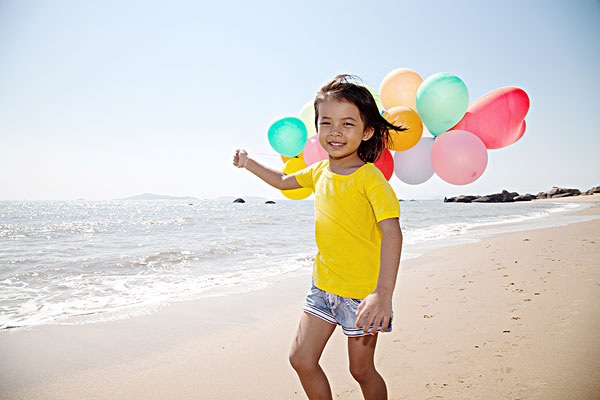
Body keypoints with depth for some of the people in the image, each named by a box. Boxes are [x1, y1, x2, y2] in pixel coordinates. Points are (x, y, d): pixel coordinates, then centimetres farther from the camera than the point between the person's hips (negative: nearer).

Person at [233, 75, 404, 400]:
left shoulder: (370, 178, -18)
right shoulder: (319, 172, 4)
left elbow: (391, 232, -28)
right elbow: (283, 181, 25)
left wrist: (383, 293, -38)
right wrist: (248, 163, 23)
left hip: (361, 290, -6)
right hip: (323, 286, 6)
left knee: (361, 370, 10)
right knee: (301, 358, 8)